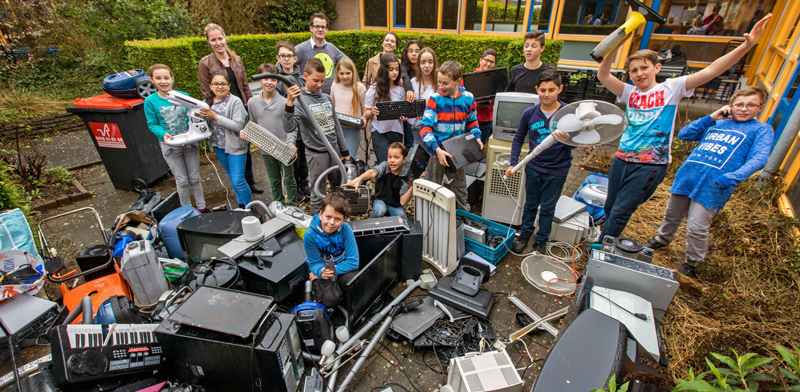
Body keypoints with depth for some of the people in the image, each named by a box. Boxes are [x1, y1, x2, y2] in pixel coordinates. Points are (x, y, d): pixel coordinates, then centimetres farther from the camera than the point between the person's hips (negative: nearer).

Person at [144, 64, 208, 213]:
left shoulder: (184, 96, -3)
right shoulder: (150, 101, -7)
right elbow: (152, 124, -3)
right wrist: (163, 134, -23)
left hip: (190, 142, 2)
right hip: (170, 145, -1)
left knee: (195, 178, 12)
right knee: (182, 181, 7)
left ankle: (202, 207, 26)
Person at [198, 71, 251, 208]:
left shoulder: (235, 101, -12)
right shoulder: (209, 102, 6)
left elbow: (238, 126, -21)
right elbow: (207, 124, 12)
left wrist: (215, 116, -23)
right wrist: (201, 116, -9)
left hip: (235, 146, -6)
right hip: (218, 146, 6)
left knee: (238, 180, -6)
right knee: (231, 178, 18)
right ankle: (241, 205, 33)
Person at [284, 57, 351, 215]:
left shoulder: (326, 97, 6)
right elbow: (289, 127, -27)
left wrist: (344, 150, 16)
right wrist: (289, 103, -41)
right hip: (316, 153, -6)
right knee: (318, 195, 3)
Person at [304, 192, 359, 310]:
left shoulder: (346, 229, -21)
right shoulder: (310, 235, -22)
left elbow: (353, 261, -17)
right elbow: (315, 263, -13)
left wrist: (334, 270, -26)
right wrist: (321, 271, -36)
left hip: (343, 266, 2)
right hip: (322, 269, -1)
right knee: (330, 299, -25)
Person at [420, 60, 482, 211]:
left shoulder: (468, 98, -2)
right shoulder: (435, 98, -12)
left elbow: (472, 121, 16)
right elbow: (426, 127, -17)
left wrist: (477, 137, -1)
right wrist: (437, 149, -27)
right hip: (438, 150, -2)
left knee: (460, 186, 14)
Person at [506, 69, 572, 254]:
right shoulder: (530, 113, -6)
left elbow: (574, 144, -11)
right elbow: (518, 139, 5)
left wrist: (566, 139, -35)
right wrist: (513, 163, -2)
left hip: (557, 170, -2)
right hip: (534, 167, 2)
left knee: (547, 207, 11)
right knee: (531, 204, 16)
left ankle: (541, 241, 29)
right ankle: (524, 234, 35)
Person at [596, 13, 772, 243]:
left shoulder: (671, 88, 1)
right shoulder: (629, 93, 7)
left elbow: (710, 71, -8)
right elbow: (603, 76, -6)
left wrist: (747, 45, -19)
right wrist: (615, 46, -19)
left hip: (650, 165, -4)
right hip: (622, 159, 4)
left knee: (620, 212, -3)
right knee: (609, 208, 14)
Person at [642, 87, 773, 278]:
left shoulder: (761, 129, 6)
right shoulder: (716, 124, 18)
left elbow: (759, 158, -7)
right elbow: (684, 134, 12)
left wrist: (734, 176, -25)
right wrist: (711, 117, 4)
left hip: (714, 184, -4)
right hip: (688, 174, 4)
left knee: (697, 228, -6)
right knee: (672, 214, 18)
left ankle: (692, 263, 15)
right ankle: (662, 239, 43)